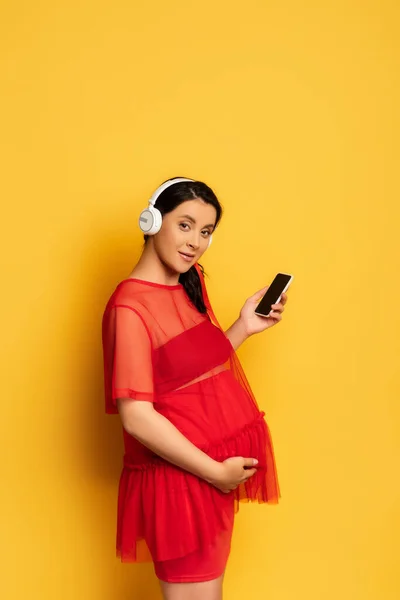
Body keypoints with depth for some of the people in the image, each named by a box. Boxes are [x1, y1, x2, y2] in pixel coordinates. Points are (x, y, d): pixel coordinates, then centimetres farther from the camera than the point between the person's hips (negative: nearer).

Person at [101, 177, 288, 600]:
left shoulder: (189, 287, 7)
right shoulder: (130, 306, -18)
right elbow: (137, 417, -22)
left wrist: (245, 326, 3)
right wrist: (215, 471, -17)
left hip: (217, 469, 8)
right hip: (181, 478, -8)